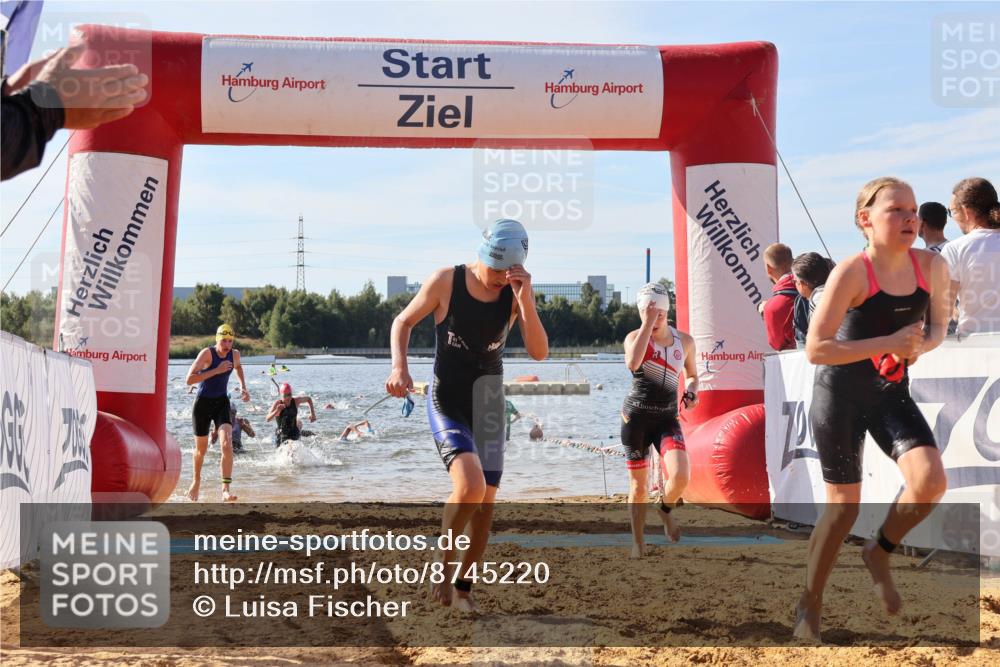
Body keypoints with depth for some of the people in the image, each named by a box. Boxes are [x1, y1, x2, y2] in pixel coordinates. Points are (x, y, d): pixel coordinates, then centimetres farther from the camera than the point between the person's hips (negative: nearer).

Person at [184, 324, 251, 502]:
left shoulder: (235, 354, -3)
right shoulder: (207, 353, -19)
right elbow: (190, 379, -28)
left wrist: (243, 386, 11)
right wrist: (216, 370, -30)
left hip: (222, 402, 3)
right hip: (203, 402, -3)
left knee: (227, 444, -19)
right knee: (201, 449, 12)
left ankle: (226, 490, -23)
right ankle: (196, 480, 41)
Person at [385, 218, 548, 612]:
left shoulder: (517, 293, -5)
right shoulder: (446, 281, -12)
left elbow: (539, 353, -13)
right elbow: (403, 321, 2)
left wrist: (525, 301, -24)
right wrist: (399, 366, -15)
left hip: (489, 403, 4)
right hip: (446, 404, -4)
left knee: (485, 502, 7)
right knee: (470, 486, -25)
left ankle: (463, 585, 24)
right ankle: (443, 562, -1)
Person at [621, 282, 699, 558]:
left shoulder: (684, 341, 4)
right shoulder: (635, 337, -4)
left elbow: (692, 375, 20)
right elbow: (632, 363, -28)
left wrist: (691, 391, -3)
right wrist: (648, 324, -25)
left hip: (667, 419, 1)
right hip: (636, 416, -1)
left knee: (680, 476, -21)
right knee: (638, 486, 3)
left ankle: (666, 509, 14)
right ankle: (638, 543, 22)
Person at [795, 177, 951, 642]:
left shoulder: (932, 267, -5)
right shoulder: (852, 272, -20)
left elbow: (937, 327, 12)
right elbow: (815, 349, -23)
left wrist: (920, 347, -12)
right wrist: (889, 343, -26)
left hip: (891, 393, 4)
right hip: (839, 395, -4)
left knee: (931, 481, -18)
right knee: (843, 505, 1)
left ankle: (880, 551, 12)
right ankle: (810, 604, 22)